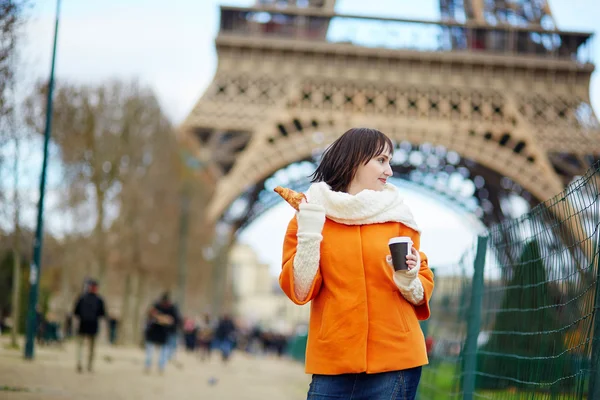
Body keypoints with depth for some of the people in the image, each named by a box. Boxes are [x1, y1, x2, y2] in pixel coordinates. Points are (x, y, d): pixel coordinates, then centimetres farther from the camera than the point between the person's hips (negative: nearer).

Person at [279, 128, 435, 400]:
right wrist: (308, 235, -12)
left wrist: (409, 282, -12)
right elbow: (300, 291, -3)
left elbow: (421, 292, 9)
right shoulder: (310, 215, 5)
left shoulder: (396, 217, 8)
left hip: (395, 359, 1)